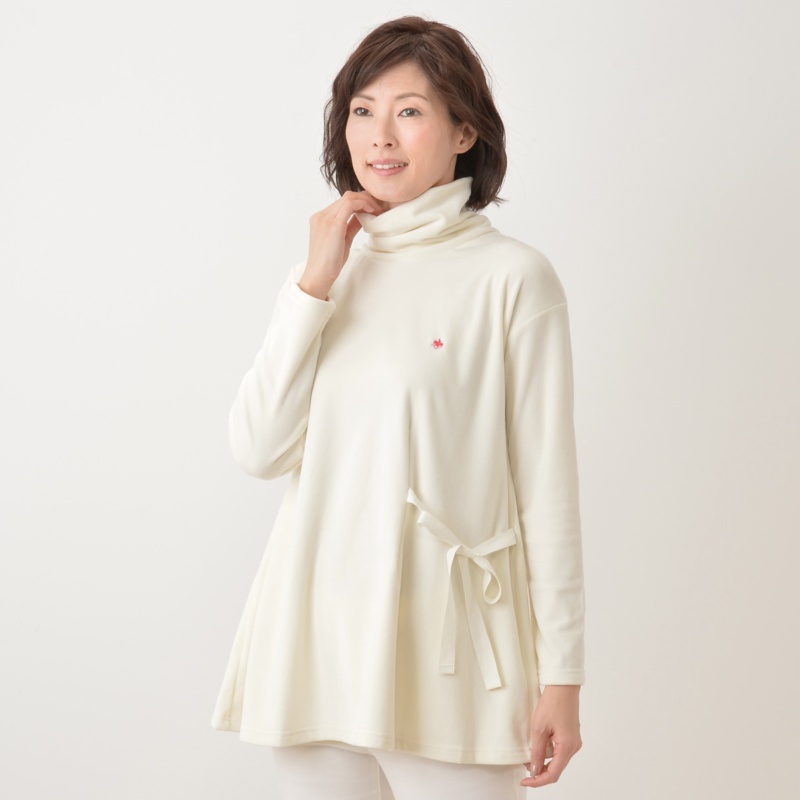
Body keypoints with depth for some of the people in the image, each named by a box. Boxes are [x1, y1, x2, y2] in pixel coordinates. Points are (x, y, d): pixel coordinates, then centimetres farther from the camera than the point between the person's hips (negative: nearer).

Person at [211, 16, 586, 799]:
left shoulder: (511, 276, -6)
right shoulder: (324, 267, 10)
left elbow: (547, 486, -5)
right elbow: (259, 451, 1)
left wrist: (561, 674, -6)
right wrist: (316, 285, -5)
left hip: (444, 648, -4)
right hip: (318, 638, 4)